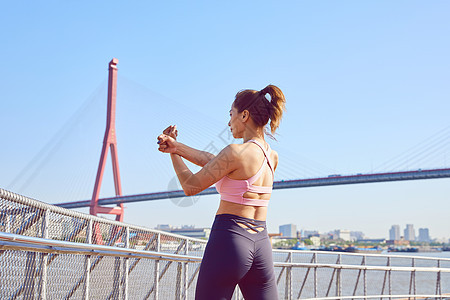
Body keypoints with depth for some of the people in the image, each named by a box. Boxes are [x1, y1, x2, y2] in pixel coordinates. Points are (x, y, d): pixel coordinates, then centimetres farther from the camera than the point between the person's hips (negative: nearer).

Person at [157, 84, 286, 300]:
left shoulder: (236, 152, -12)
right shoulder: (272, 157, 10)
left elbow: (190, 187, -3)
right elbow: (216, 162, 15)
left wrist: (173, 153, 12)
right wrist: (178, 147, 12)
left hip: (228, 241, -7)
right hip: (261, 245, 7)